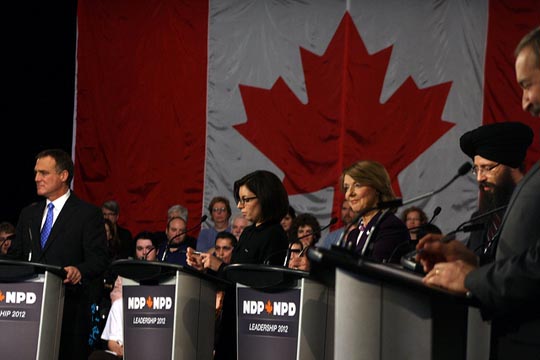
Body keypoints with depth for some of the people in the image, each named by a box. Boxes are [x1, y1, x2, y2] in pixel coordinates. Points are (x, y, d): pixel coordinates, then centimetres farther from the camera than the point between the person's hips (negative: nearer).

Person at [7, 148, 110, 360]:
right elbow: (16, 257, 20)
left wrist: (80, 271, -27)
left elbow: (99, 259, -7)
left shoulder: (87, 213, 1)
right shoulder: (28, 214, 20)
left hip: (70, 308, -5)